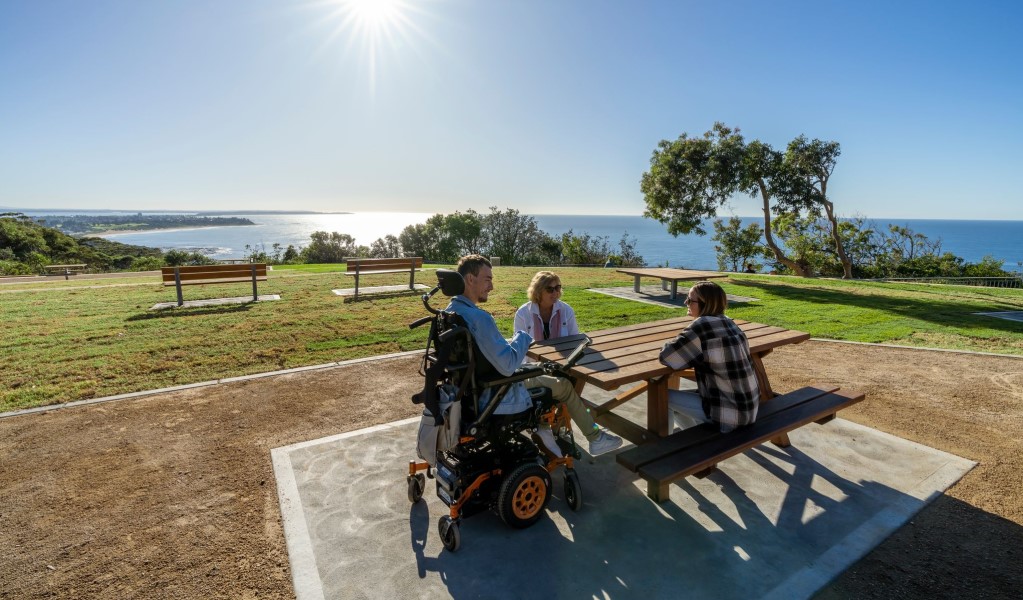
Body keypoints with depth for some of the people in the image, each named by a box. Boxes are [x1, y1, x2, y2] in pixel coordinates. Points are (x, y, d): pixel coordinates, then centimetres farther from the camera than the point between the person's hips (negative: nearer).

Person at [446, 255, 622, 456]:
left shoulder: (449, 312, -1)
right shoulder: (478, 317, -31)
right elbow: (507, 365, -30)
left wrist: (510, 342, 10)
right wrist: (522, 337, -14)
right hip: (495, 398, -9)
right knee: (565, 385, 11)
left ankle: (540, 427, 25)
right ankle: (596, 439, 30)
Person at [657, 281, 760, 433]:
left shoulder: (703, 325, -21)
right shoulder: (727, 322, 3)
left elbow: (666, 356, -17)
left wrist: (680, 342, 3)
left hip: (730, 412, -8)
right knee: (688, 392, 26)